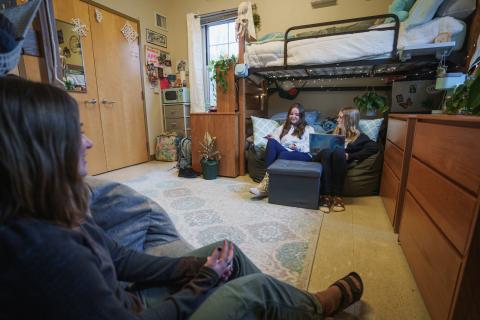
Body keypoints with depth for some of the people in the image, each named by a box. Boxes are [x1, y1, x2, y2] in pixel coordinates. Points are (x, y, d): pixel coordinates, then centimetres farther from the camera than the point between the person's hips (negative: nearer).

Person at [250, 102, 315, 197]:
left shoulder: (308, 129, 21)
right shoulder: (283, 127, 31)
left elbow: (311, 147, 6)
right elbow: (275, 137, 14)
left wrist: (297, 147, -12)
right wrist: (272, 138, -11)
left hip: (302, 155, -2)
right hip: (283, 152, 3)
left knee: (283, 155, -37)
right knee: (271, 142, -30)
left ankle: (267, 182, -40)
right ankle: (268, 177, -40)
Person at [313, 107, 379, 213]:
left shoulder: (359, 136, 11)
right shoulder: (335, 132, 28)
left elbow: (374, 147, -7)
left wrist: (350, 156, -13)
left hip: (342, 163, -3)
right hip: (325, 158, 3)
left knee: (338, 151, -36)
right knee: (327, 151, -33)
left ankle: (337, 196, -35)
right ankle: (326, 196, -40)